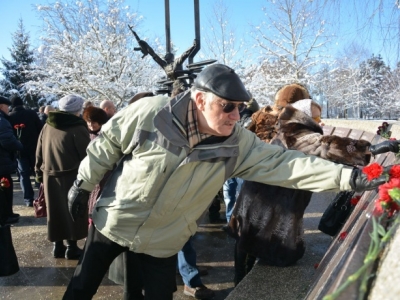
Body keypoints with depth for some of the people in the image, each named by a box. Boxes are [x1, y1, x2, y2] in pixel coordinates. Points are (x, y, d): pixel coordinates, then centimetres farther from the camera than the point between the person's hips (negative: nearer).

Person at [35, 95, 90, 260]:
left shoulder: (47, 126, 5)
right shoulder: (78, 129, -14)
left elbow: (39, 154, 11)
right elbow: (87, 157, -15)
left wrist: (40, 175, 19)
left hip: (50, 177, 6)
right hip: (72, 177, -5)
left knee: (56, 212, 14)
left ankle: (58, 246, 24)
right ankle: (72, 248, 14)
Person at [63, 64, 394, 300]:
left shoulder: (238, 143, -15)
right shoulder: (150, 112, -22)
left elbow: (284, 162, -22)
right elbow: (106, 144, -8)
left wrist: (346, 176, -32)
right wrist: (83, 184, -1)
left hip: (161, 242, 1)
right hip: (113, 222, 0)